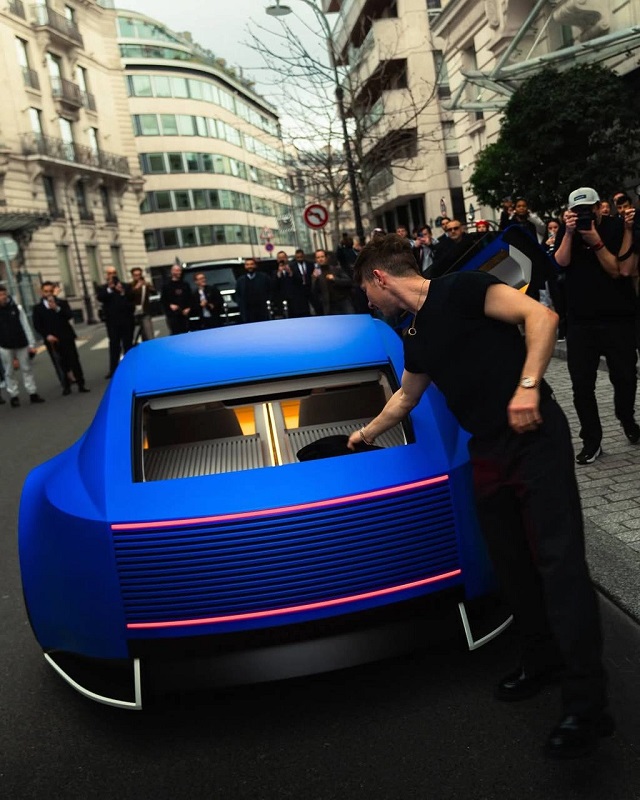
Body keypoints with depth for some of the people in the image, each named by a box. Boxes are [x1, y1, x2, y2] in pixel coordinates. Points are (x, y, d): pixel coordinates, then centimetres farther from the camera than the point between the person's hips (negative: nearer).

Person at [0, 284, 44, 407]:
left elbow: (26, 326, 2)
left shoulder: (17, 308, 0)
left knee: (26, 369, 7)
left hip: (21, 344, 1)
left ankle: (33, 393, 13)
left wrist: (31, 344, -2)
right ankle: (14, 396, 11)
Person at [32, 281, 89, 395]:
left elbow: (69, 316, -8)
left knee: (74, 361, 0)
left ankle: (81, 384, 6)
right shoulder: (38, 308, 6)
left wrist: (57, 308, -19)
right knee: (60, 364, -2)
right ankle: (66, 386, 4)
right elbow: (37, 326, 1)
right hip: (52, 340, 0)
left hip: (66, 338, 0)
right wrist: (47, 335, -12)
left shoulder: (62, 303, 8)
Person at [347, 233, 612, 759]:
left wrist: (527, 385, -28)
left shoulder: (460, 290, -9)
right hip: (488, 452, 8)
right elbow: (405, 399, 32)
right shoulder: (417, 338, 15)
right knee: (512, 563, 12)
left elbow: (541, 316, -18)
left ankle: (587, 705, -3)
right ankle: (542, 662, 29)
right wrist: (365, 435, 44)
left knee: (558, 561, -8)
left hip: (536, 437, -8)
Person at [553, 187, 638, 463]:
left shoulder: (617, 228, -3)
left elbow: (617, 270, -11)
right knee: (582, 383, -2)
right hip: (580, 320, 2)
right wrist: (569, 233, -18)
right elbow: (561, 261, -9)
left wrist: (596, 241, -19)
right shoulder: (567, 230, 6)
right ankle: (591, 441, 8)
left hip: (618, 317, -1)